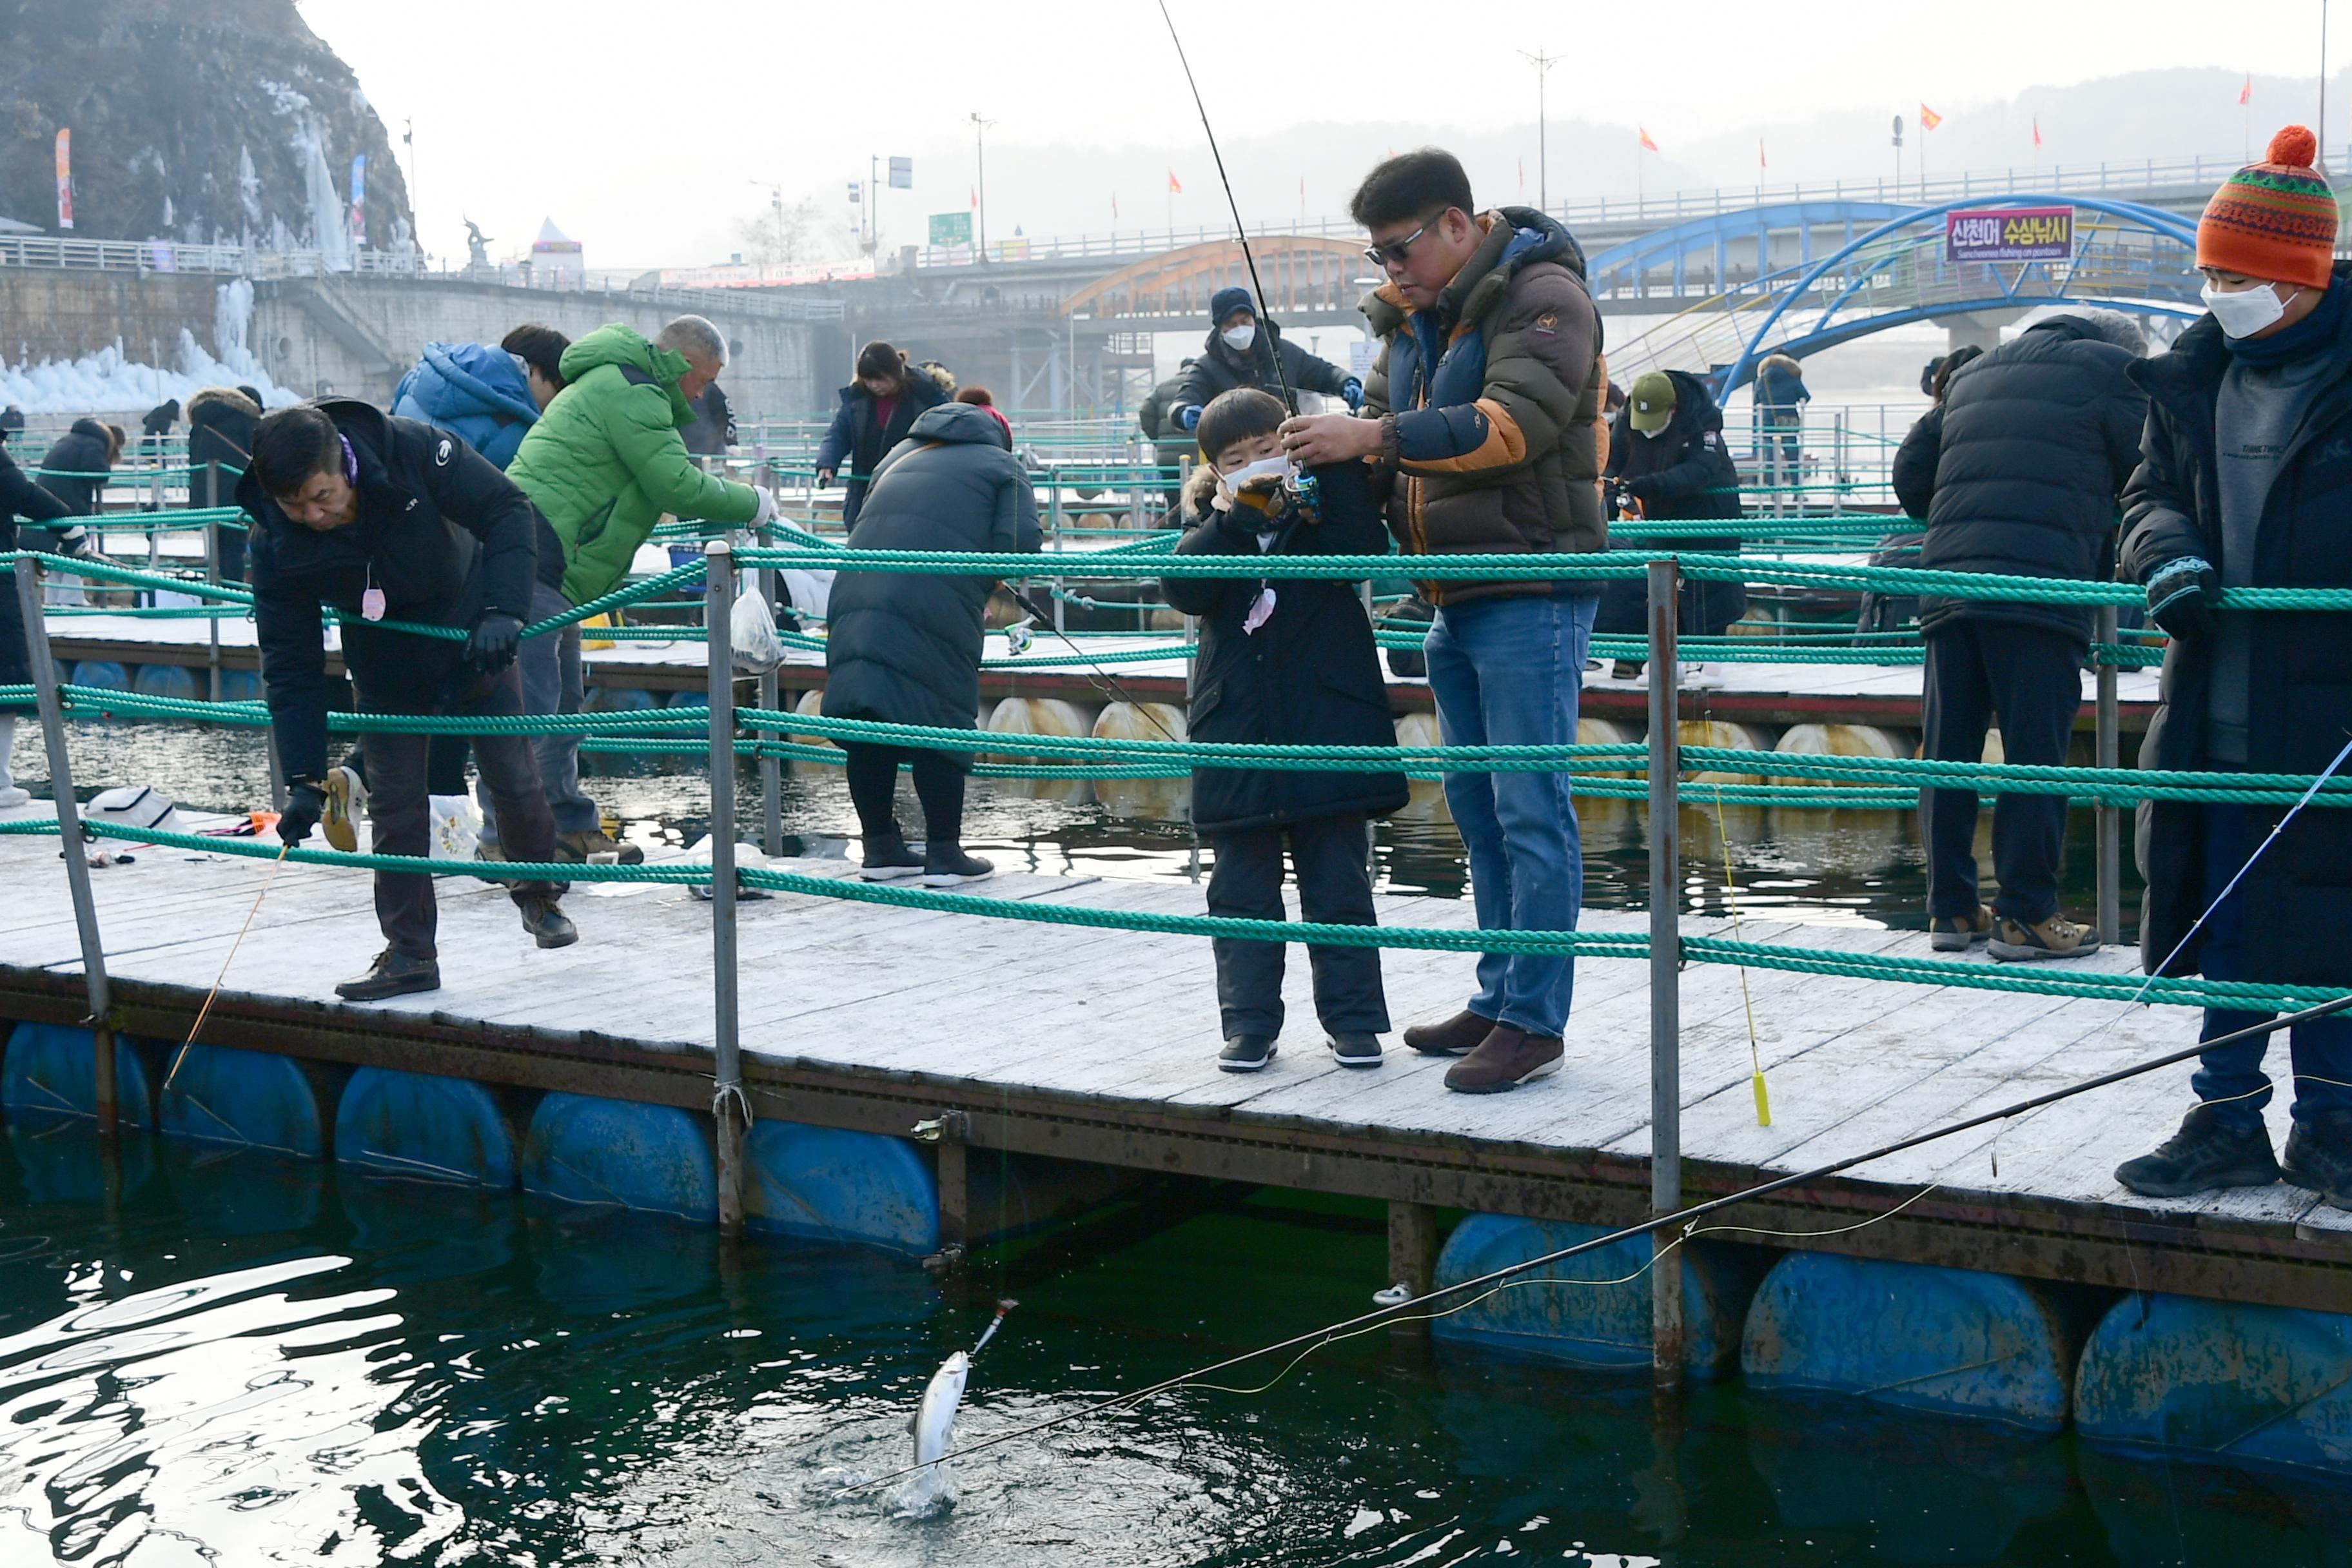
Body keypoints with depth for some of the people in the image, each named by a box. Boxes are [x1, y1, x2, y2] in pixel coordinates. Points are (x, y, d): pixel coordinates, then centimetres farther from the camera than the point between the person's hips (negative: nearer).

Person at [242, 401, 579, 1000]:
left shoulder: (412, 450, -33)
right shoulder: (276, 546, -26)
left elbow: (508, 512, -23)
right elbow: (291, 667, -19)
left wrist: (502, 612, -36)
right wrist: (304, 779, -23)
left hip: (474, 644, -1)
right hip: (386, 674, 1)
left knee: (514, 777, 6)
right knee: (396, 808, -3)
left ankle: (540, 893, 31)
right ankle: (409, 954, 9)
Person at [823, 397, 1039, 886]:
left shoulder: (899, 456, 31)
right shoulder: (1001, 466, 16)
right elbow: (1021, 541, 1)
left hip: (855, 594, 5)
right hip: (936, 604, -5)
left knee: (869, 723, 10)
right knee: (939, 726, 1)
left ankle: (880, 848, 19)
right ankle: (943, 855, 5)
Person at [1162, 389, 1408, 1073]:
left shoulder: (1320, 510, 5)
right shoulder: (1209, 528, 9)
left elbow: (1362, 551, -17)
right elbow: (1183, 587, -11)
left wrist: (1334, 463, -18)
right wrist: (1236, 516, -18)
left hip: (1327, 733, -2)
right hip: (1238, 740, 2)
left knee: (1338, 888, 6)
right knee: (1242, 890, 6)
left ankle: (1353, 1020, 15)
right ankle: (1249, 1024, 14)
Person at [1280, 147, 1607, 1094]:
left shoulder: (1542, 296, -10)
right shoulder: (1411, 316, 16)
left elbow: (1511, 425, -24)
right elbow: (1384, 435, 17)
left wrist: (1374, 436, -27)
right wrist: (1331, 474, -5)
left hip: (1529, 595, -9)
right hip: (1455, 600, 9)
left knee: (1530, 809, -8)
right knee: (1477, 806, 14)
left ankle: (1535, 1022, -4)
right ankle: (1498, 1002, 24)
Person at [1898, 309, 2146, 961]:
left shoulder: (1975, 374, 27)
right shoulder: (2109, 368, 9)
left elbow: (1913, 466, 29)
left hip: (1947, 584, 6)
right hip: (2040, 587, -6)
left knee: (1946, 753, 8)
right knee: (2036, 754, -3)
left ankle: (1951, 908, 13)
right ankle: (2025, 915, -2)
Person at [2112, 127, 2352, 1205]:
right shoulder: (2197, 375, 7)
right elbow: (2152, 495, 13)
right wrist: (2167, 552, -9)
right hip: (2221, 706, 4)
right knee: (2229, 922, 11)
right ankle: (2228, 1124, 23)